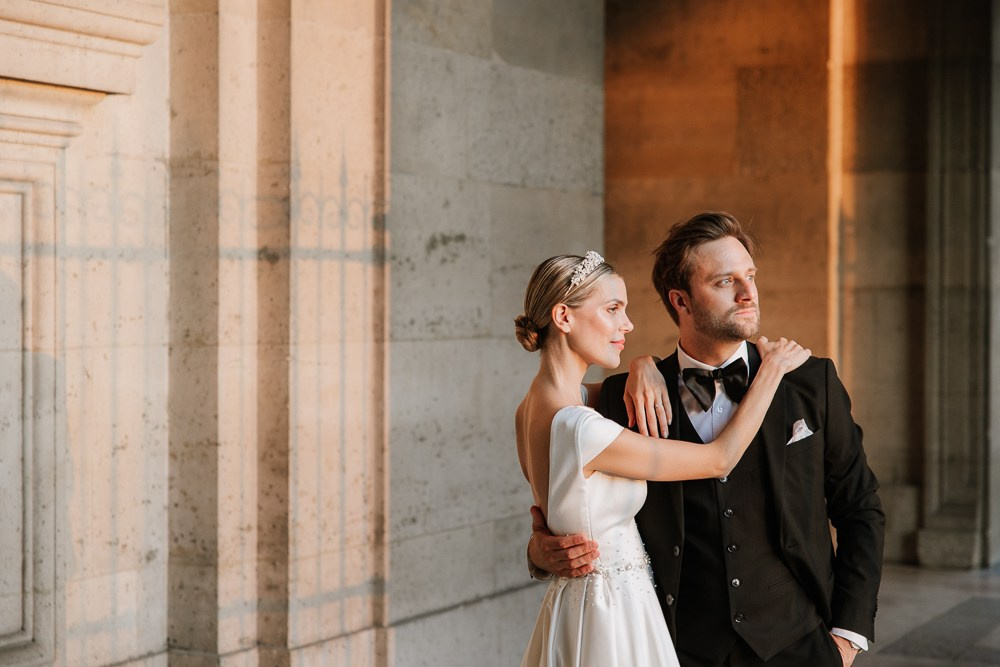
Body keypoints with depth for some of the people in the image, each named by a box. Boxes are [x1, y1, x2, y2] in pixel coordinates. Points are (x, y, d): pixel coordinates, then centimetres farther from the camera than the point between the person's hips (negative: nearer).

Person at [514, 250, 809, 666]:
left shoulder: (533, 407, 1)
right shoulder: (577, 428, -26)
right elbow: (720, 459, -16)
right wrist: (773, 367, -7)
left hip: (573, 605, 9)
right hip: (615, 615, -9)